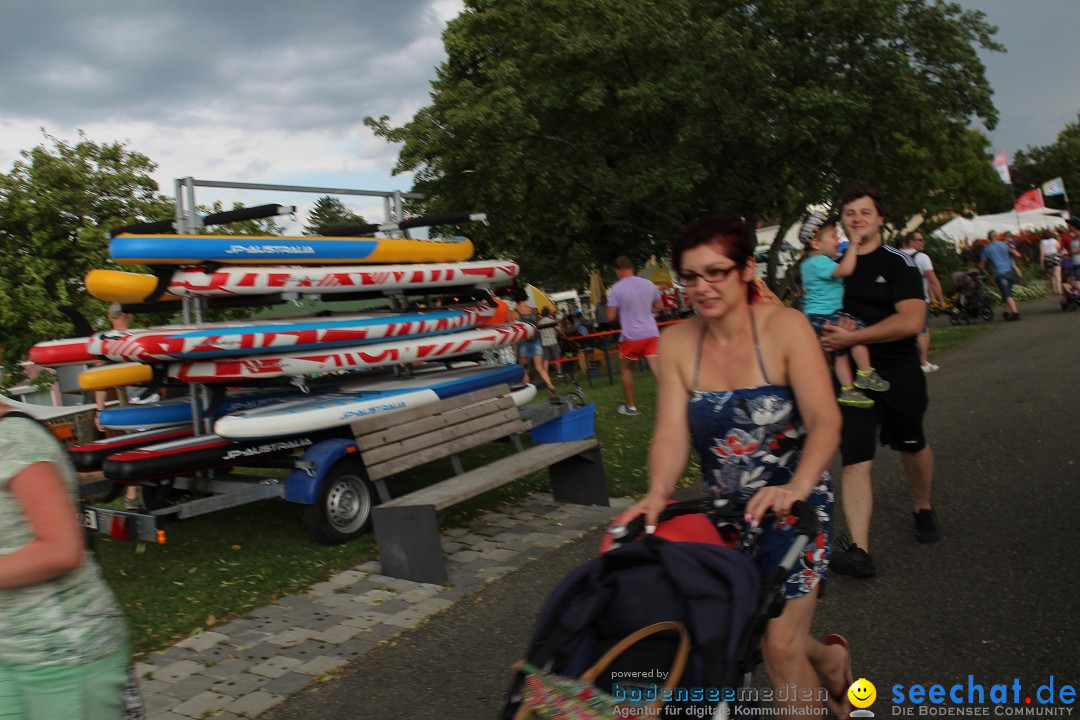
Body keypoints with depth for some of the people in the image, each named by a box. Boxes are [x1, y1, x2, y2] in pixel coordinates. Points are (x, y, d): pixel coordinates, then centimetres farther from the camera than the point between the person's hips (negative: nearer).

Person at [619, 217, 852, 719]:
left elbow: (825, 421, -22)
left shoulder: (784, 327, -14)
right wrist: (657, 494, -29)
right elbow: (671, 432, -11)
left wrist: (797, 486, -39)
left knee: (780, 645, -10)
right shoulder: (677, 343, -5)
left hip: (794, 504, -4)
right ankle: (830, 662, 45)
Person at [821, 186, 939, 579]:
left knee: (912, 445, 19)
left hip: (898, 373, -1)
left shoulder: (897, 263, -6)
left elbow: (912, 321, -19)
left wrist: (851, 337, -23)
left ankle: (924, 508, 47)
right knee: (855, 460, -9)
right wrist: (827, 330, -6)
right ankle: (859, 549, -13)